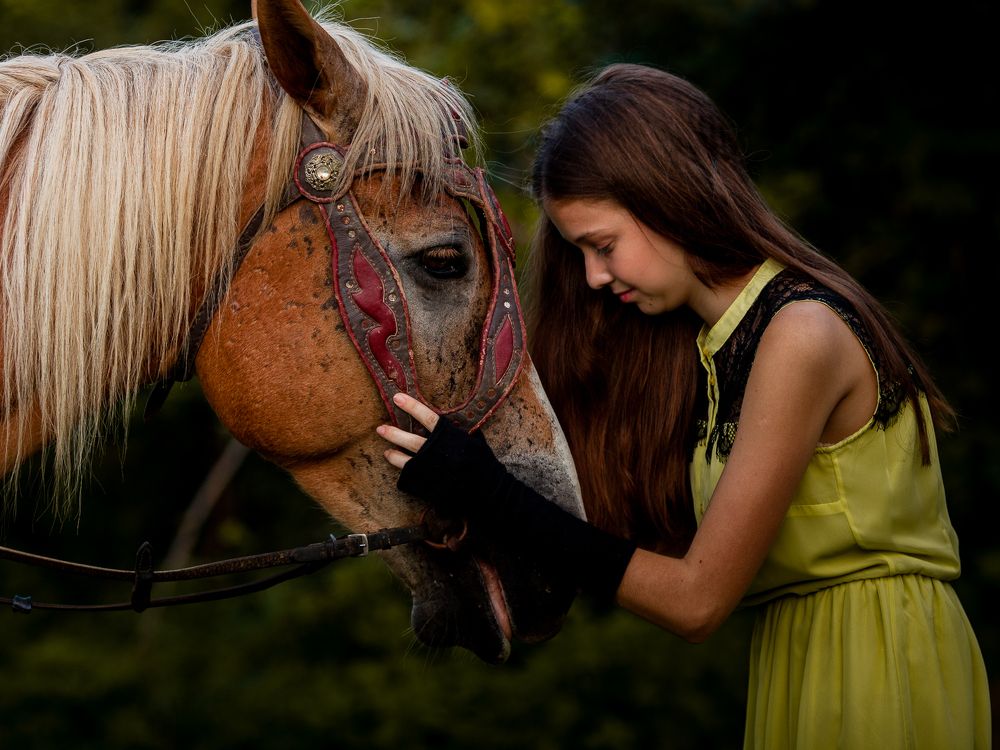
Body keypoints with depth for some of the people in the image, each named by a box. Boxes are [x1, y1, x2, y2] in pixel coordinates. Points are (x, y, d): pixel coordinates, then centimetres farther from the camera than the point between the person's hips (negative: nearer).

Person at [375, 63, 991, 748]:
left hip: (881, 679, -8)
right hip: (794, 663, 8)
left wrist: (494, 500, -20)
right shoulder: (711, 342, 6)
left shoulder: (802, 334, -20)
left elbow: (697, 600, -20)